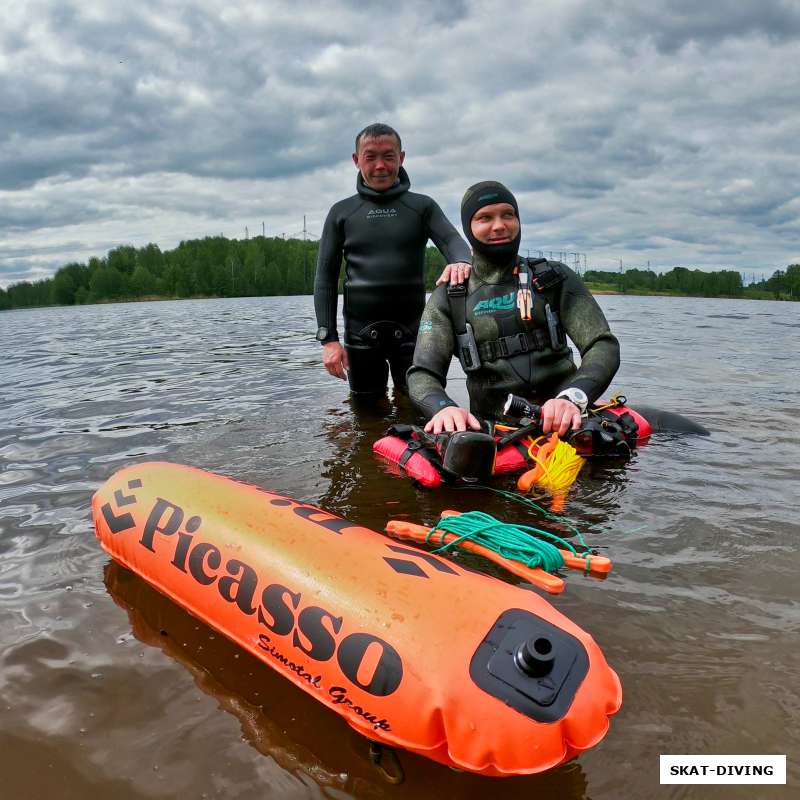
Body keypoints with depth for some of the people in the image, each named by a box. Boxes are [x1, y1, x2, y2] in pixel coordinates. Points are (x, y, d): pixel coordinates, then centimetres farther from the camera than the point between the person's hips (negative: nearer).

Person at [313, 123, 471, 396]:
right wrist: (328, 338, -4)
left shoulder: (422, 206, 8)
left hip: (412, 330, 0)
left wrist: (461, 261, -34)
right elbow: (325, 277, 6)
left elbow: (452, 240, -8)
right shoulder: (342, 212, 9)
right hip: (361, 332, 1)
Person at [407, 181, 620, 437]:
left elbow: (603, 346, -1)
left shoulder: (556, 279, 10)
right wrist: (444, 407, -25)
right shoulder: (447, 299, 9)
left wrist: (572, 398, -23)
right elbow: (422, 375, 0)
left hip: (559, 422, 0)